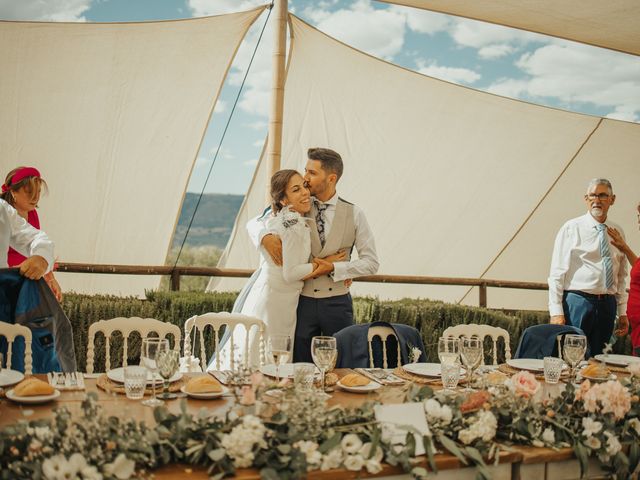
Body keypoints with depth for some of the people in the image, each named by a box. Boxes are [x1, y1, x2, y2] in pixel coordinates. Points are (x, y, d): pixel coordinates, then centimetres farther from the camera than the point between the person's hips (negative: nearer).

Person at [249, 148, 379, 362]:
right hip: (303, 302, 1)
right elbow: (254, 223, 6)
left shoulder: (354, 214, -1)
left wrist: (332, 267, -14)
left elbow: (371, 263, -2)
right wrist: (266, 237, -18)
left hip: (337, 302, -1)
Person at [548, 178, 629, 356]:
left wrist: (622, 312, 13)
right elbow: (557, 273, -5)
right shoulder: (572, 228, -2)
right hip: (577, 302, -5)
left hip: (607, 305, 5)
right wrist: (556, 312, -11)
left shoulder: (617, 232, 13)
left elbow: (621, 276, 18)